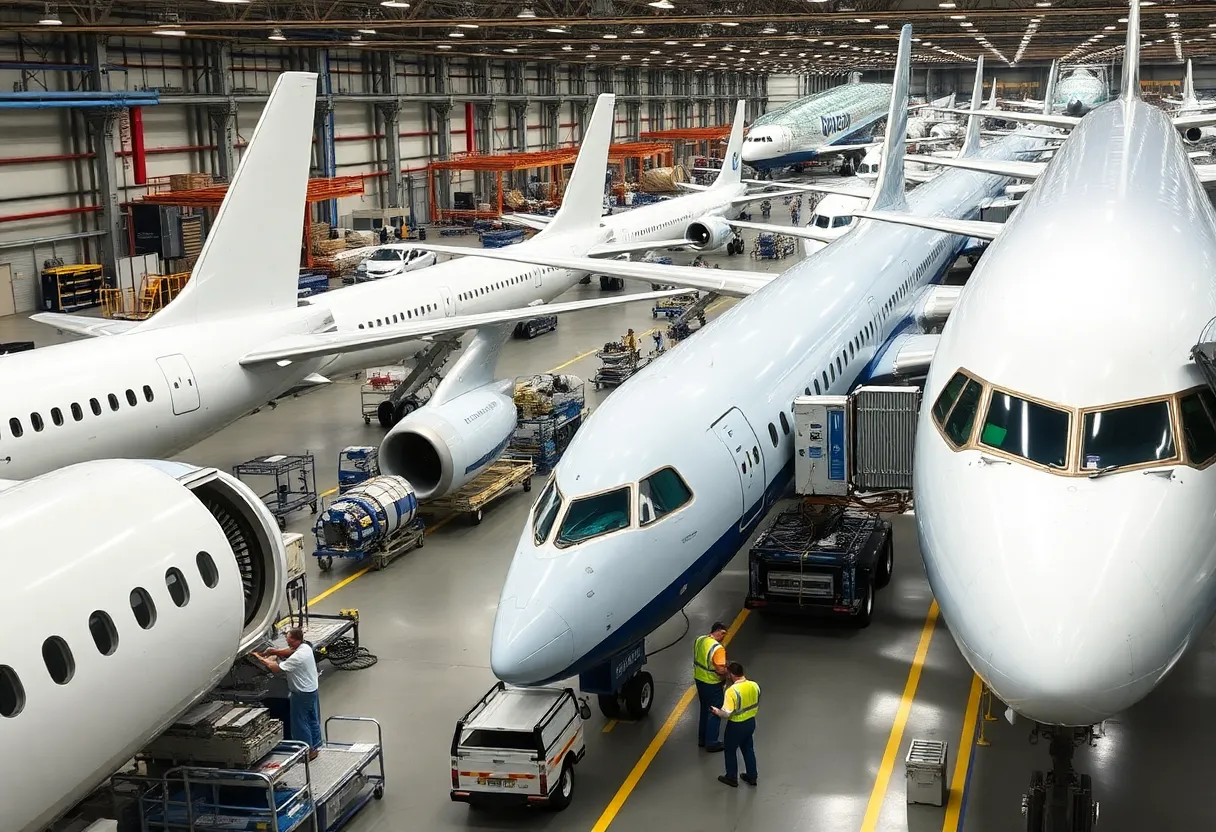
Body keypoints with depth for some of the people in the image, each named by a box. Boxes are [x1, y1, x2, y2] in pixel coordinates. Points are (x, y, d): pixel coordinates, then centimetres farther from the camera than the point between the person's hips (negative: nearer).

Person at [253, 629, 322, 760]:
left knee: (300, 723, 4)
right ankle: (315, 746, 31)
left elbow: (276, 668, -26)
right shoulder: (306, 647, -1)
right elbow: (289, 651, 13)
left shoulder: (297, 657, -29)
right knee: (313, 720, 19)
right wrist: (272, 652, 2)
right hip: (312, 690, 9)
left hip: (302, 694, -9)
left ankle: (308, 751, 12)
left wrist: (261, 658, -14)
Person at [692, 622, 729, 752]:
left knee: (704, 709, 23)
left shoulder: (699, 640, -3)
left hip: (699, 679, 8)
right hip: (712, 684, -8)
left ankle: (702, 739, 34)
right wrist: (728, 671, -6)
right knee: (714, 712, 9)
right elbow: (721, 670, -29)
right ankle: (711, 743, 18)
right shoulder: (718, 648, -28)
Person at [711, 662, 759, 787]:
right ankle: (752, 777, 35)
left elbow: (727, 713, -26)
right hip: (751, 722, 6)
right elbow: (757, 706, 5)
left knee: (730, 751, 16)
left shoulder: (732, 691, -29)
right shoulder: (754, 686, -10)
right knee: (748, 749, 23)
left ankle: (731, 778, 30)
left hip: (736, 725, -6)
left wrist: (717, 711, -6)